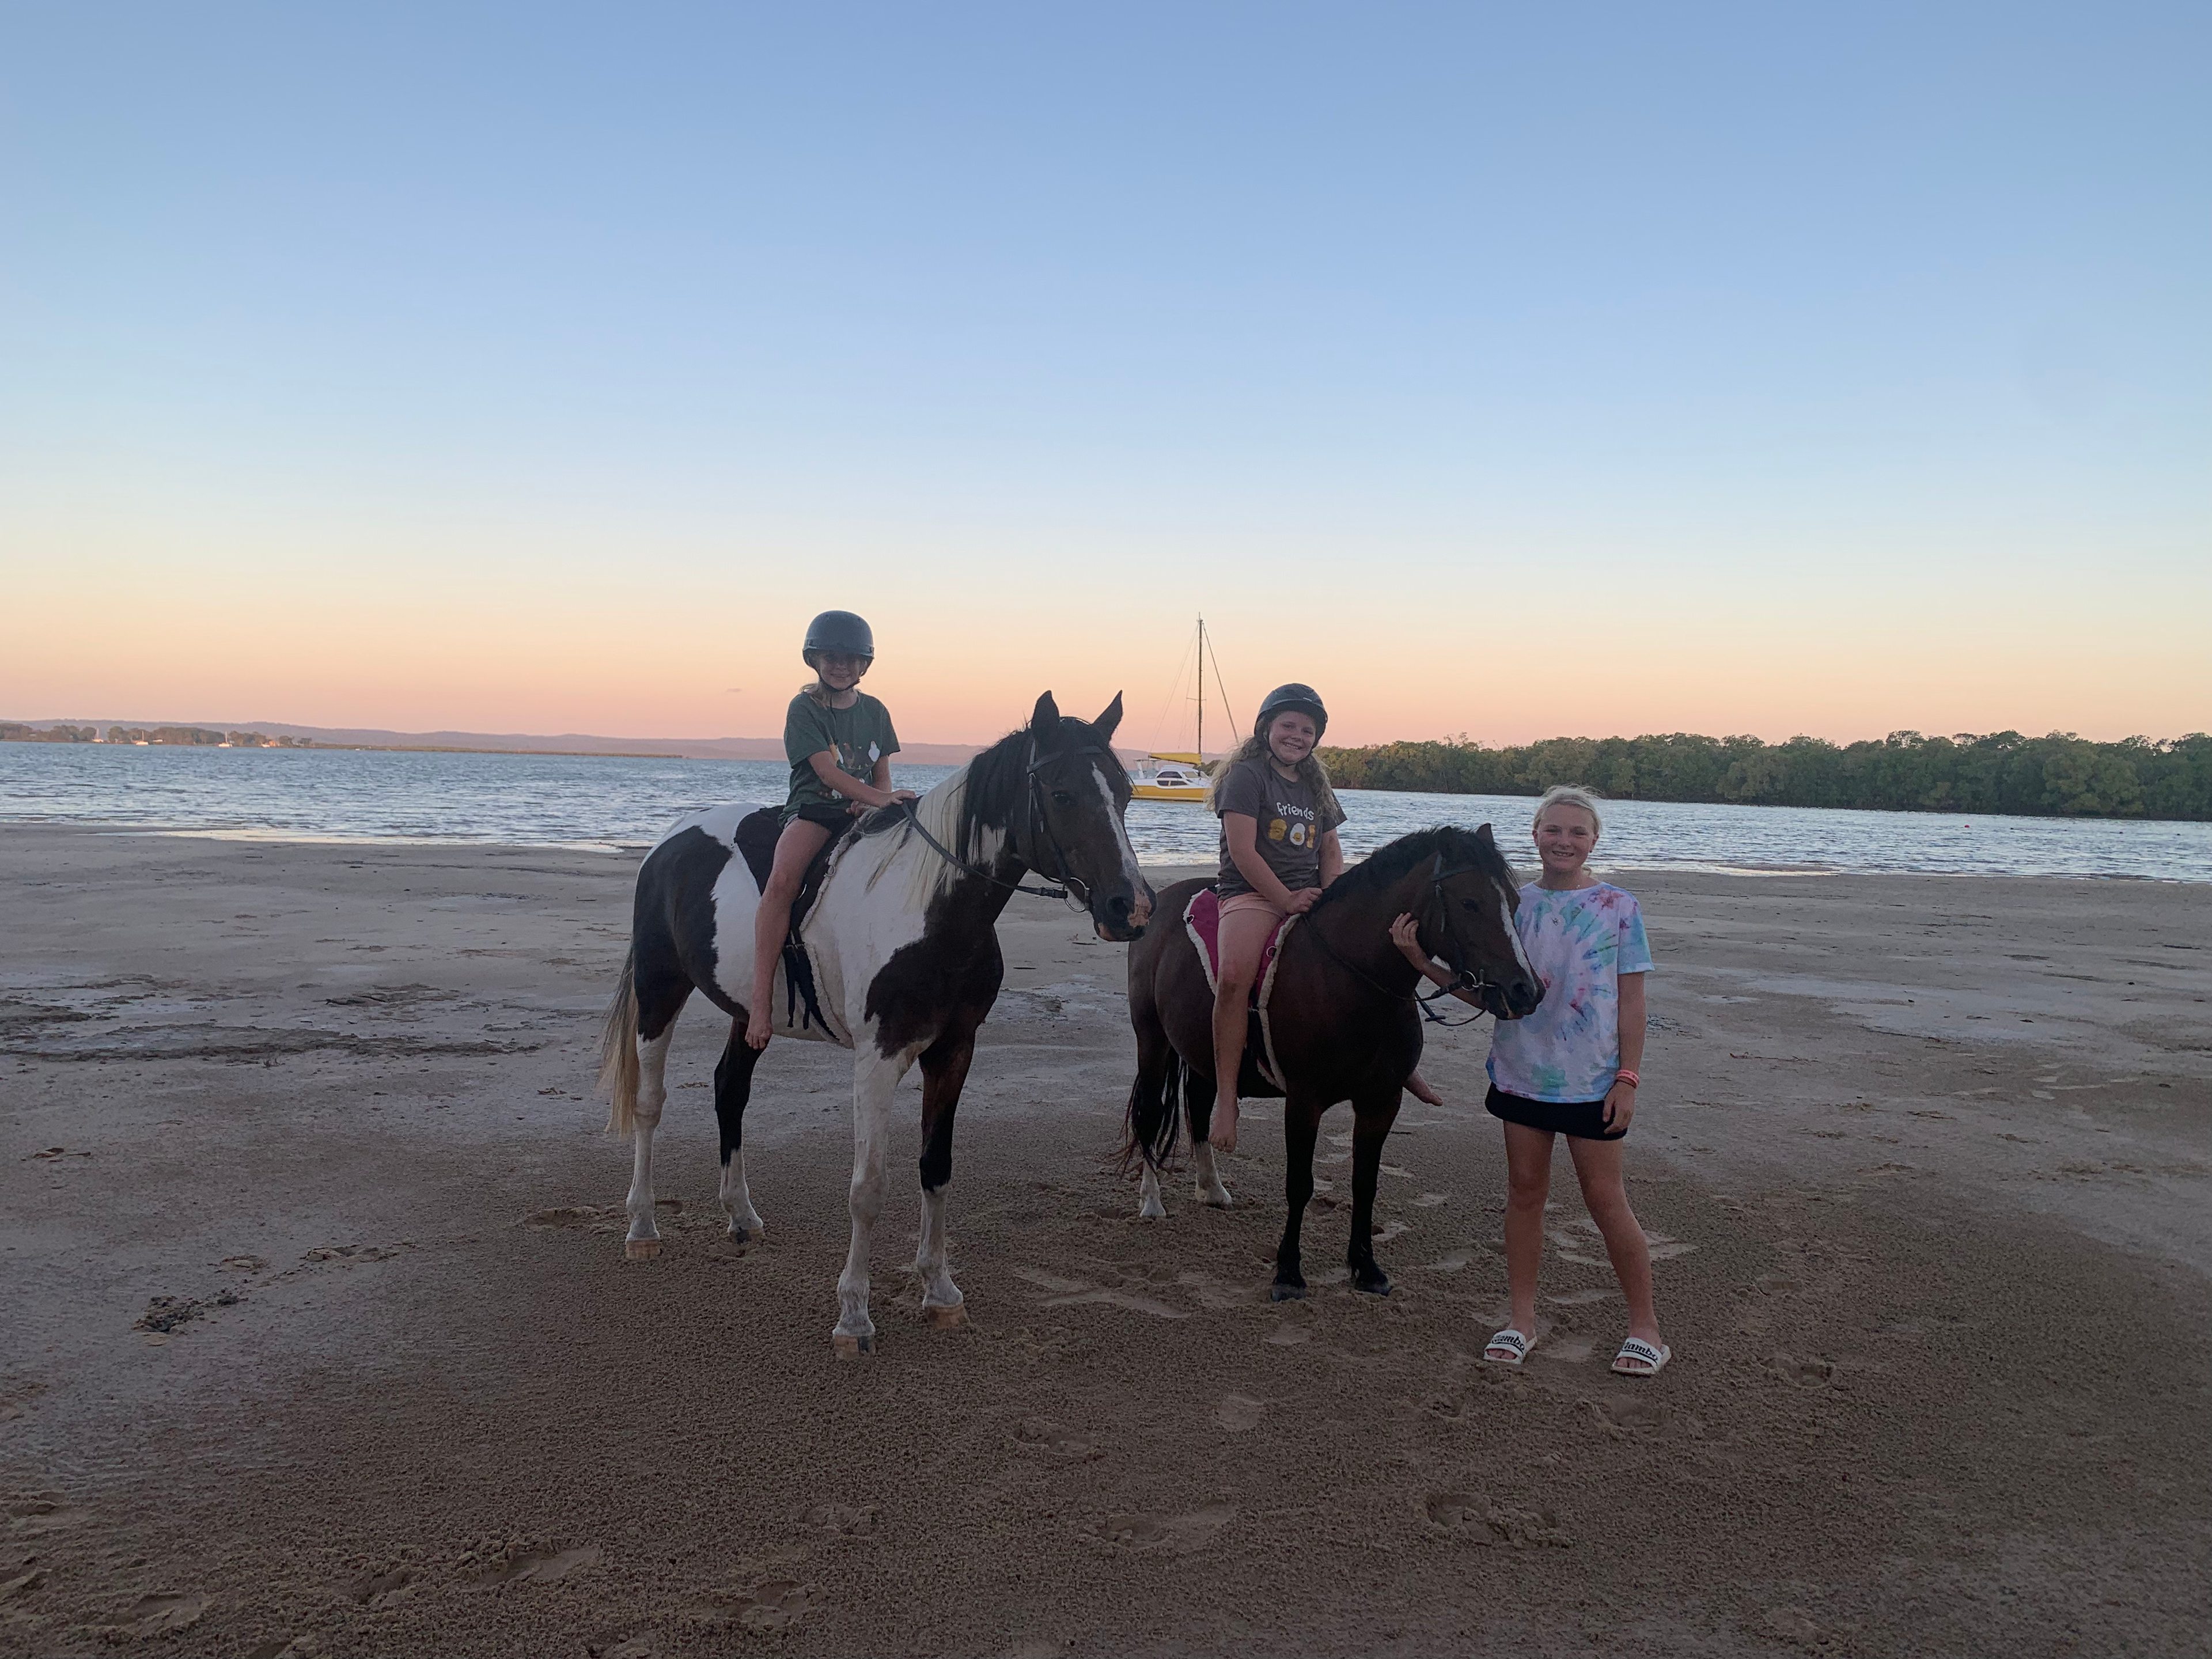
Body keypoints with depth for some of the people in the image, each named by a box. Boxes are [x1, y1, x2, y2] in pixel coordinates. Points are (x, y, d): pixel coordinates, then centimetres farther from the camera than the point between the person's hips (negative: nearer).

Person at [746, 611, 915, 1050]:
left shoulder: (875, 711, 15)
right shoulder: (803, 708, 0)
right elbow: (826, 770, -13)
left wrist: (869, 805, -8)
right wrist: (880, 798, -27)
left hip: (864, 814, 5)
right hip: (813, 810, -5)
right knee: (783, 878, -34)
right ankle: (761, 999, -35)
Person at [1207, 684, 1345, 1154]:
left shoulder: (1315, 786, 20)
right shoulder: (1246, 775, -3)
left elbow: (1331, 850, 21)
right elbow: (1243, 851, -11)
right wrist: (1287, 900, -15)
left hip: (1310, 896, 7)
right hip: (1252, 893, -7)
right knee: (1235, 975, -33)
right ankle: (1225, 1096, -30)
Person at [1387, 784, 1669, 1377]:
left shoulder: (1618, 908, -5)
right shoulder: (1514, 905, 2)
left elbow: (1630, 1003, -4)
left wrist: (1627, 1078, -9)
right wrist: (1420, 961, -8)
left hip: (1592, 1081, -3)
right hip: (1521, 1072, 3)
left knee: (1605, 1199, 3)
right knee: (1524, 1191, 11)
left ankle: (1645, 1326, 18)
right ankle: (1522, 1320, 23)